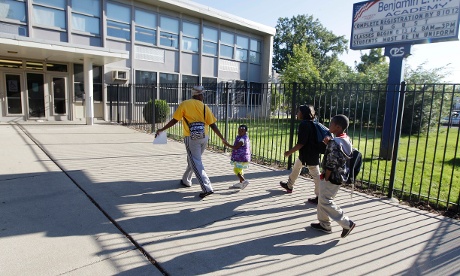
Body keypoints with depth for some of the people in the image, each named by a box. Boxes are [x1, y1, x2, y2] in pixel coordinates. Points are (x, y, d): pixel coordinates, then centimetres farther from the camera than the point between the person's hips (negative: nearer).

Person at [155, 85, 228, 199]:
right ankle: (186, 180, 39)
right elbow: (213, 125, 1)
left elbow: (174, 120, -1)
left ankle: (207, 188, -11)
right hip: (204, 137, 4)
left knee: (196, 163, -2)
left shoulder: (184, 104, -1)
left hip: (191, 138, -4)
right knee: (193, 160, 22)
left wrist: (161, 130, 10)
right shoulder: (205, 107, 4)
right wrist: (222, 138, 8)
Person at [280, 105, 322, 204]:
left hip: (309, 154, -10)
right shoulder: (310, 123, 8)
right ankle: (289, 185, 42)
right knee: (296, 167, 24)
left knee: (315, 174, -2)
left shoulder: (304, 124, -20)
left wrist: (289, 152, -16)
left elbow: (301, 143, -24)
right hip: (305, 153, 10)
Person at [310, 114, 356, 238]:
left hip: (332, 177, -10)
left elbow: (331, 164, -24)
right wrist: (329, 144, 5)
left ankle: (347, 223, 8)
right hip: (340, 176, 10)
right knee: (323, 200, 19)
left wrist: (325, 178, -14)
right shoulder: (346, 140, 5)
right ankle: (324, 224, 29)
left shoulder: (335, 142, -24)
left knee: (325, 202, 3)